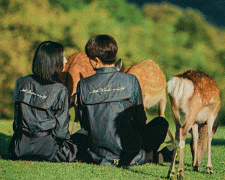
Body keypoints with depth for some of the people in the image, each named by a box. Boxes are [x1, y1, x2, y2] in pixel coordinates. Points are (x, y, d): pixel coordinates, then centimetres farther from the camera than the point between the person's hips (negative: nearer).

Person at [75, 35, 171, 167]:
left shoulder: (83, 85, -4)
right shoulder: (130, 81, -8)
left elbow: (84, 125, 5)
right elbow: (140, 119, 0)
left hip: (98, 154, 0)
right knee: (161, 123, 22)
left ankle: (105, 159, 22)